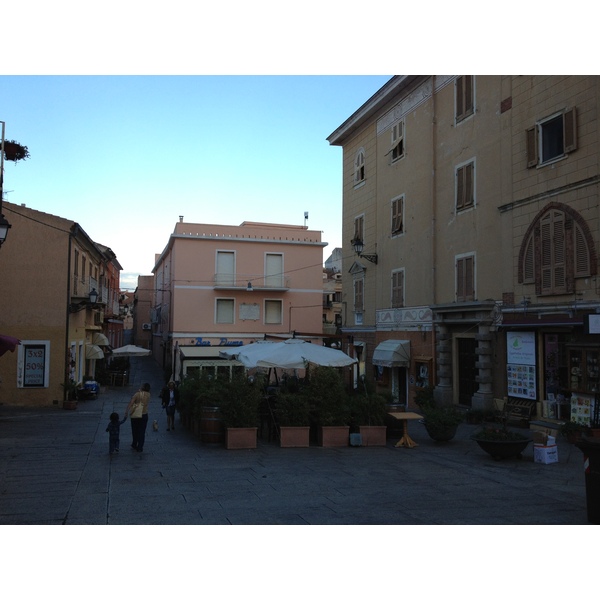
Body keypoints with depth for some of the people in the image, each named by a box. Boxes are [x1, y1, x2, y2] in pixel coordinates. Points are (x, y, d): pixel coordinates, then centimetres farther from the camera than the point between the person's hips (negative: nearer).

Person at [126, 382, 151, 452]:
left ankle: (134, 445, 31)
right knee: (142, 431, 7)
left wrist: (127, 412, -20)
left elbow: (130, 403, -19)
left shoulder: (137, 394, -9)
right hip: (144, 415, 0)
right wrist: (140, 391, 6)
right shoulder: (148, 395, -3)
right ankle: (140, 447, 5)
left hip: (135, 415, 0)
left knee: (135, 430, 17)